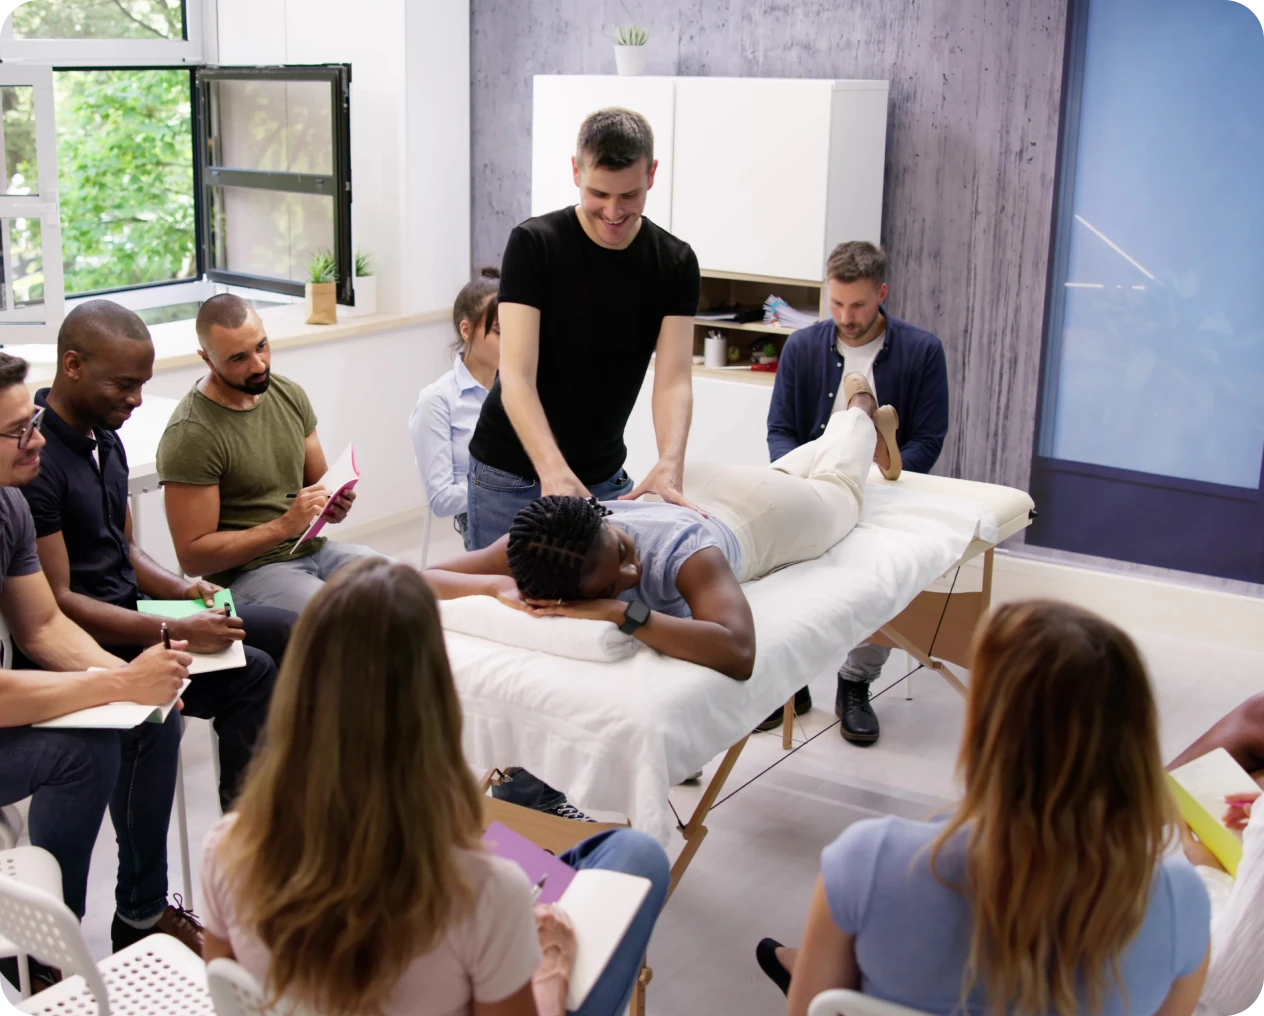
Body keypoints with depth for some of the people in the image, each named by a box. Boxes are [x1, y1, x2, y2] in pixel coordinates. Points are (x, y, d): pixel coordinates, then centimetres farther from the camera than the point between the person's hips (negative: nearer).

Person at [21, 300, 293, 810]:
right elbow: (55, 601, -22)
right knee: (250, 674, -22)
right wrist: (174, 632, -25)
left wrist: (182, 590, -2)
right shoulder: (34, 459, -20)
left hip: (130, 612, 10)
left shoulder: (104, 438, 10)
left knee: (287, 631, 3)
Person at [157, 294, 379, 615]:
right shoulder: (189, 435, -13)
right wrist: (285, 526, -21)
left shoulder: (290, 395, 7)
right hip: (246, 572, -7)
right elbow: (192, 555, -13)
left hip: (313, 549, 7)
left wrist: (334, 504, -6)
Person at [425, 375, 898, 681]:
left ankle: (861, 410, 63)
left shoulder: (682, 553, -53)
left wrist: (624, 613, -68)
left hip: (762, 510, -3)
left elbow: (739, 653, -67)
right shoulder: (533, 548, -41)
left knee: (837, 489, 35)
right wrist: (497, 585, -59)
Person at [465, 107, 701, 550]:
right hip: (512, 475, -3)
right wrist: (554, 472, -37)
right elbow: (516, 376, -22)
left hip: (604, 475, 3)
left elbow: (674, 379, -13)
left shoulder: (674, 264, -5)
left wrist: (669, 465, -33)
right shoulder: (534, 244, -15)